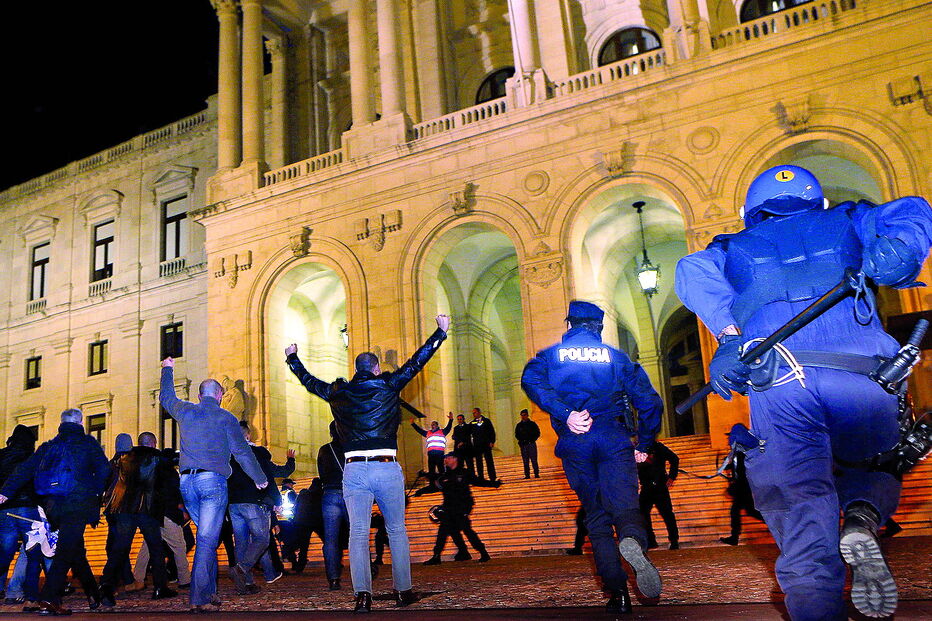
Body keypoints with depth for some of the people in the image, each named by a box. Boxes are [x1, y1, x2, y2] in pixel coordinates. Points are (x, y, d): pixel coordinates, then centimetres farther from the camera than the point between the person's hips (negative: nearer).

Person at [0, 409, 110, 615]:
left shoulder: (48, 446, 18)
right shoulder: (88, 443, 6)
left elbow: (25, 469, 13)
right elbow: (103, 470, -1)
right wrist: (97, 494, 11)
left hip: (53, 505, 5)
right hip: (77, 503, -5)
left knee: (75, 551, 14)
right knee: (66, 551, -7)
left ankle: (93, 596, 23)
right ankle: (49, 599, -17)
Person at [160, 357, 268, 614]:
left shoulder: (186, 411, 11)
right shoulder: (225, 417, 0)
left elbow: (166, 397, 33)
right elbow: (242, 451, 2)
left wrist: (167, 369, 49)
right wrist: (260, 478, 13)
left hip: (187, 481, 5)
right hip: (213, 480, -5)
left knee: (207, 536, 16)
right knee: (207, 540, -5)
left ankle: (209, 592, 13)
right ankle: (200, 598, -9)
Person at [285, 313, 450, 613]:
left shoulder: (338, 393, 10)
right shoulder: (387, 386, 3)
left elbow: (309, 381, 26)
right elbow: (417, 361, 8)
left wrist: (293, 358, 44)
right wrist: (440, 332, 17)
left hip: (354, 470, 1)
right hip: (387, 468, -1)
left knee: (358, 533, 1)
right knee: (397, 530, 12)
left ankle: (363, 593, -10)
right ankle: (403, 590, 16)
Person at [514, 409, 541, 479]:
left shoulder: (532, 424, 4)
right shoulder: (519, 425, 10)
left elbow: (537, 433, 7)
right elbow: (516, 435, 17)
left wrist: (533, 439, -5)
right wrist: (521, 440, 1)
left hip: (531, 444, -2)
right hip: (523, 445, 2)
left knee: (534, 460, -3)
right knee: (525, 461, 2)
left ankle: (536, 474, 2)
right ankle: (527, 475, 5)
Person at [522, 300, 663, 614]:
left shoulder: (552, 355, 14)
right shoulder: (617, 357, 16)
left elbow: (531, 380, -9)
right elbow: (649, 401, 10)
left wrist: (564, 414, -15)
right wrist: (644, 445, 18)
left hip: (574, 444, 1)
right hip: (614, 440, 0)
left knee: (596, 516, 9)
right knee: (624, 505, -7)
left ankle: (618, 592, 2)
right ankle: (633, 541, -43)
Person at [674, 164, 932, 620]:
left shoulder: (736, 247, 25)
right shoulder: (843, 222, 30)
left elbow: (693, 271, 4)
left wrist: (729, 333, -7)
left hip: (776, 382, -1)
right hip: (861, 379, 1)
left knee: (801, 502, 3)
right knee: (873, 470, 24)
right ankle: (862, 521, -7)